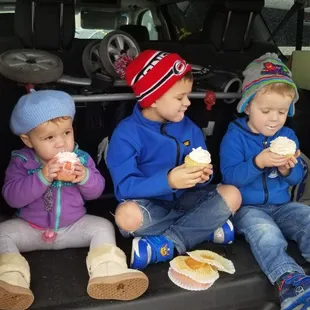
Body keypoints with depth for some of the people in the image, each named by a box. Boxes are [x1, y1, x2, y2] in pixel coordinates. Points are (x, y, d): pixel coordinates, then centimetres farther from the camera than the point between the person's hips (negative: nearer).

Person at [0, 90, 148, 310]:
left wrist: (85, 177, -27)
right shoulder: (21, 162, -11)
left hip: (73, 227, 1)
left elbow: (96, 191, -3)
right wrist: (42, 177, -33)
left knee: (102, 227, -19)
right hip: (30, 229, -1)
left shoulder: (81, 159, -5)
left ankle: (108, 275, -31)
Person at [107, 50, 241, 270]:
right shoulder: (127, 134, -14)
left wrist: (203, 176, -21)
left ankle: (169, 243, -21)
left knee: (231, 195, -15)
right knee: (127, 216, -36)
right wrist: (167, 181, -35)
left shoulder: (189, 128, 2)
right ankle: (206, 226, -17)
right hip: (151, 205, -4)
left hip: (185, 201, 5)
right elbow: (124, 188, -22)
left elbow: (202, 174, 4)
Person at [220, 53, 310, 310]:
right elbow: (230, 177, -16)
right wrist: (258, 162, -30)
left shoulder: (288, 136, 9)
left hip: (282, 205, 5)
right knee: (265, 232, -35)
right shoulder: (235, 136, -6)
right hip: (247, 208, -5)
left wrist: (288, 169, -15)